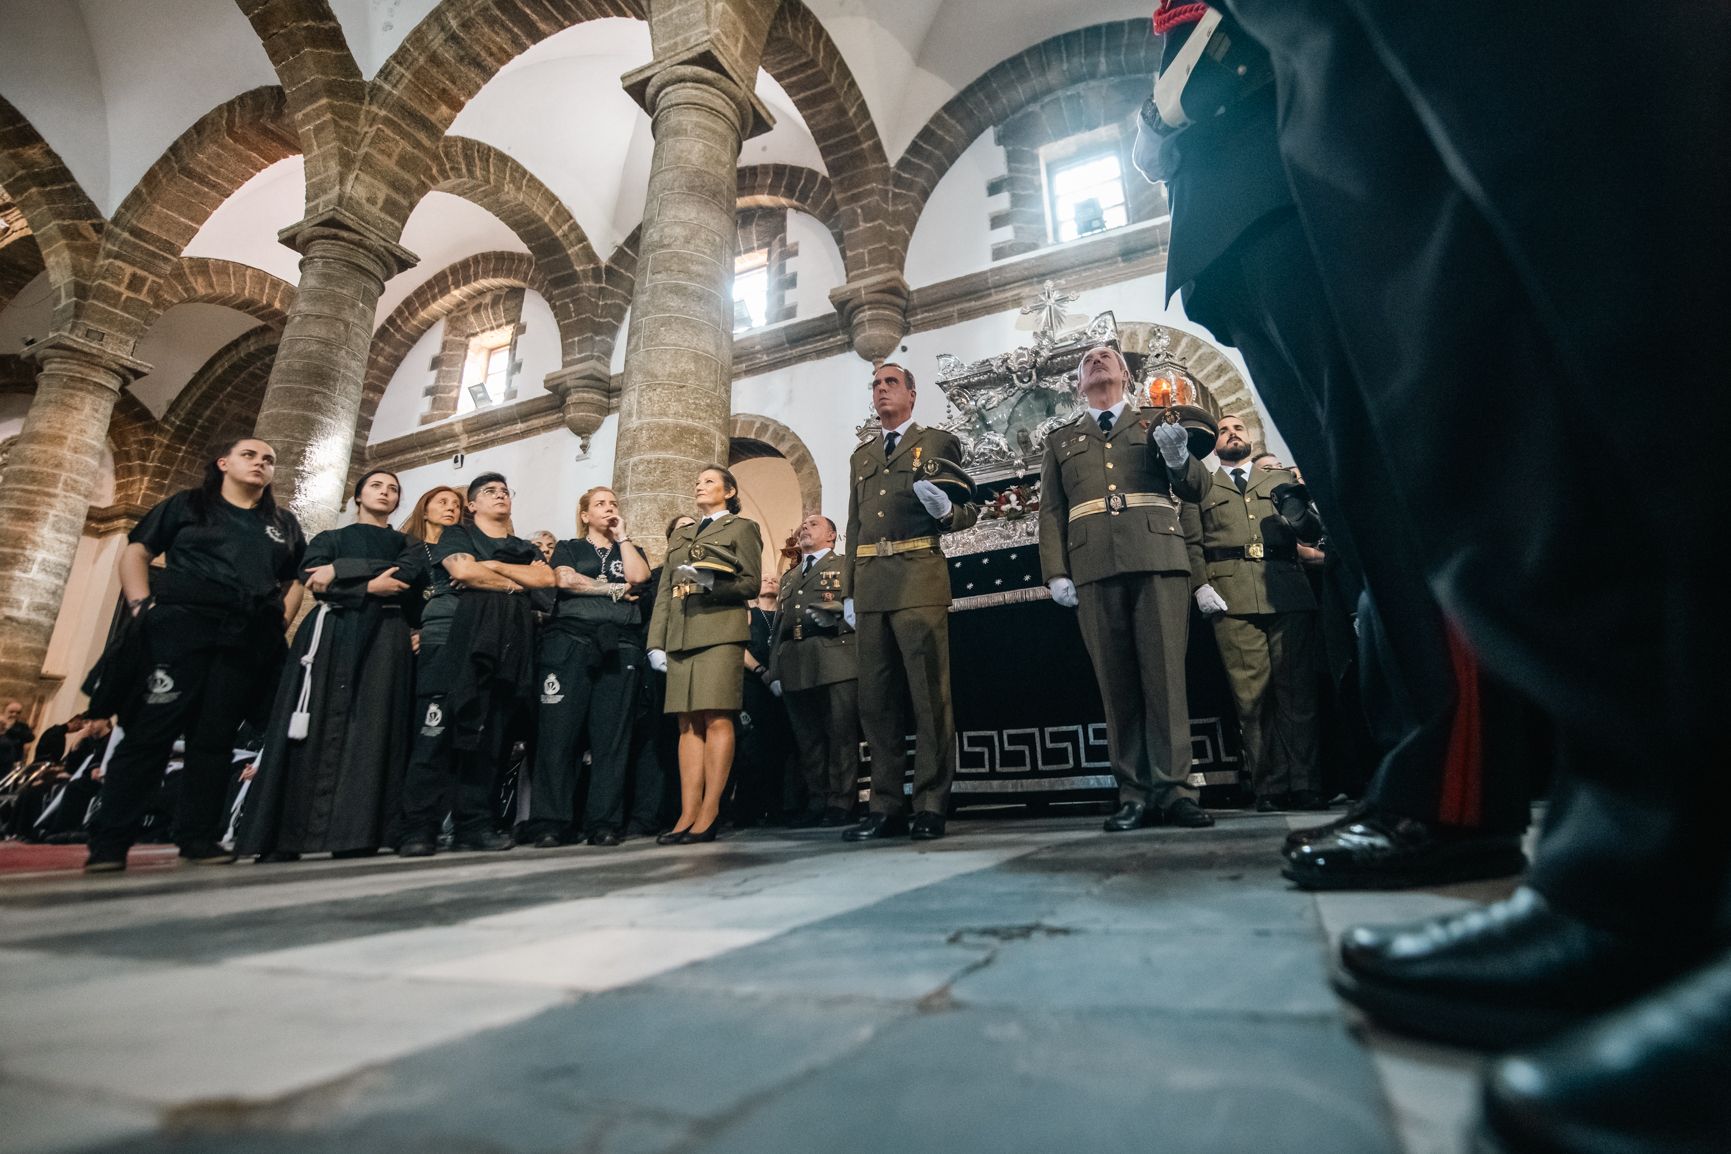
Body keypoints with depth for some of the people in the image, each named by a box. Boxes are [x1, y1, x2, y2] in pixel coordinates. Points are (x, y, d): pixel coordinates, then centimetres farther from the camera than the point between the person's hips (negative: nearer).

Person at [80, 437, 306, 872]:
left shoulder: (283, 523, 21)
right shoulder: (187, 505, 13)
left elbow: (296, 579, 19)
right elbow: (135, 552, 8)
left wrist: (281, 623, 4)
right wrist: (141, 603, -6)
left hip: (248, 639, 3)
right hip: (178, 625, -2)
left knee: (215, 737, 4)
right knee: (150, 730, -6)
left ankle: (199, 837, 9)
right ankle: (109, 841, 1)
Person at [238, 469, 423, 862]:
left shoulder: (406, 545, 23)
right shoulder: (329, 538, 23)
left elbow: (410, 576, -2)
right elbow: (314, 579, 1)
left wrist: (342, 571, -5)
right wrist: (373, 585, -8)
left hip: (384, 638, 0)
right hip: (330, 634, 0)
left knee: (370, 727, -10)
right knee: (316, 727, -9)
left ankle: (355, 835, -14)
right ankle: (282, 838, -7)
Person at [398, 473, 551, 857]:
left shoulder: (524, 548, 25)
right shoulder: (456, 534, 15)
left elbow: (546, 578, 4)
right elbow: (463, 571, -6)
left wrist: (492, 566, -1)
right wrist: (513, 584, 5)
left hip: (505, 647, 4)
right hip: (453, 640, -4)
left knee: (487, 737, 1)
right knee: (437, 731, -10)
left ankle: (474, 825, 3)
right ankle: (419, 828, -8)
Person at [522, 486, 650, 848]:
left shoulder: (631, 550, 25)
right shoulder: (568, 548, 20)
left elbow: (637, 577, 1)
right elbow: (565, 580, -2)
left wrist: (621, 535, 10)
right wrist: (614, 589, 1)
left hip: (621, 646, 2)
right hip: (570, 641, -1)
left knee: (612, 734, -4)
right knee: (560, 730, -8)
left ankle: (604, 822, -2)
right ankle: (550, 823, -5)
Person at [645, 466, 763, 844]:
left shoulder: (742, 528, 12)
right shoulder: (679, 536, 27)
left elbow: (751, 583, 1)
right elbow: (663, 592, 18)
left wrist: (713, 582, -16)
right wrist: (656, 642, 8)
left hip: (720, 630, -5)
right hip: (680, 635, 5)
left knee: (716, 719, -11)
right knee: (688, 724, 0)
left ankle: (709, 815, -9)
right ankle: (687, 814, -1)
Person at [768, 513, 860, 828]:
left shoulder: (846, 566, 12)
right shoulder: (788, 577, 28)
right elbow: (778, 625, 22)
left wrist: (834, 612, -18)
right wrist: (774, 671, 13)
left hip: (836, 663, -5)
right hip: (795, 668, 5)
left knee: (841, 734, -6)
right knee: (807, 739, 6)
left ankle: (840, 803, 0)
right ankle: (816, 802, 13)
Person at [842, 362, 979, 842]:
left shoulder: (939, 442, 10)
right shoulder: (861, 456, 24)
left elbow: (970, 509, 6)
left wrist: (945, 509, -17)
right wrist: (848, 590, 14)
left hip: (919, 577, -5)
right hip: (870, 584, 5)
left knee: (929, 695, -4)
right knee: (875, 699, 5)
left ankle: (931, 806, 3)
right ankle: (887, 806, 12)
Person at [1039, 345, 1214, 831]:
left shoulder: (1158, 424, 22)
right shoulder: (1061, 440, 23)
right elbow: (1050, 511, 14)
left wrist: (1197, 568, 5)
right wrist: (1055, 572, 1)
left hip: (1159, 560, 0)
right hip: (1094, 569, 1)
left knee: (1165, 675, -7)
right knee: (1116, 682, -2)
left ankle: (1174, 790, -3)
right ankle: (1134, 795, 1)